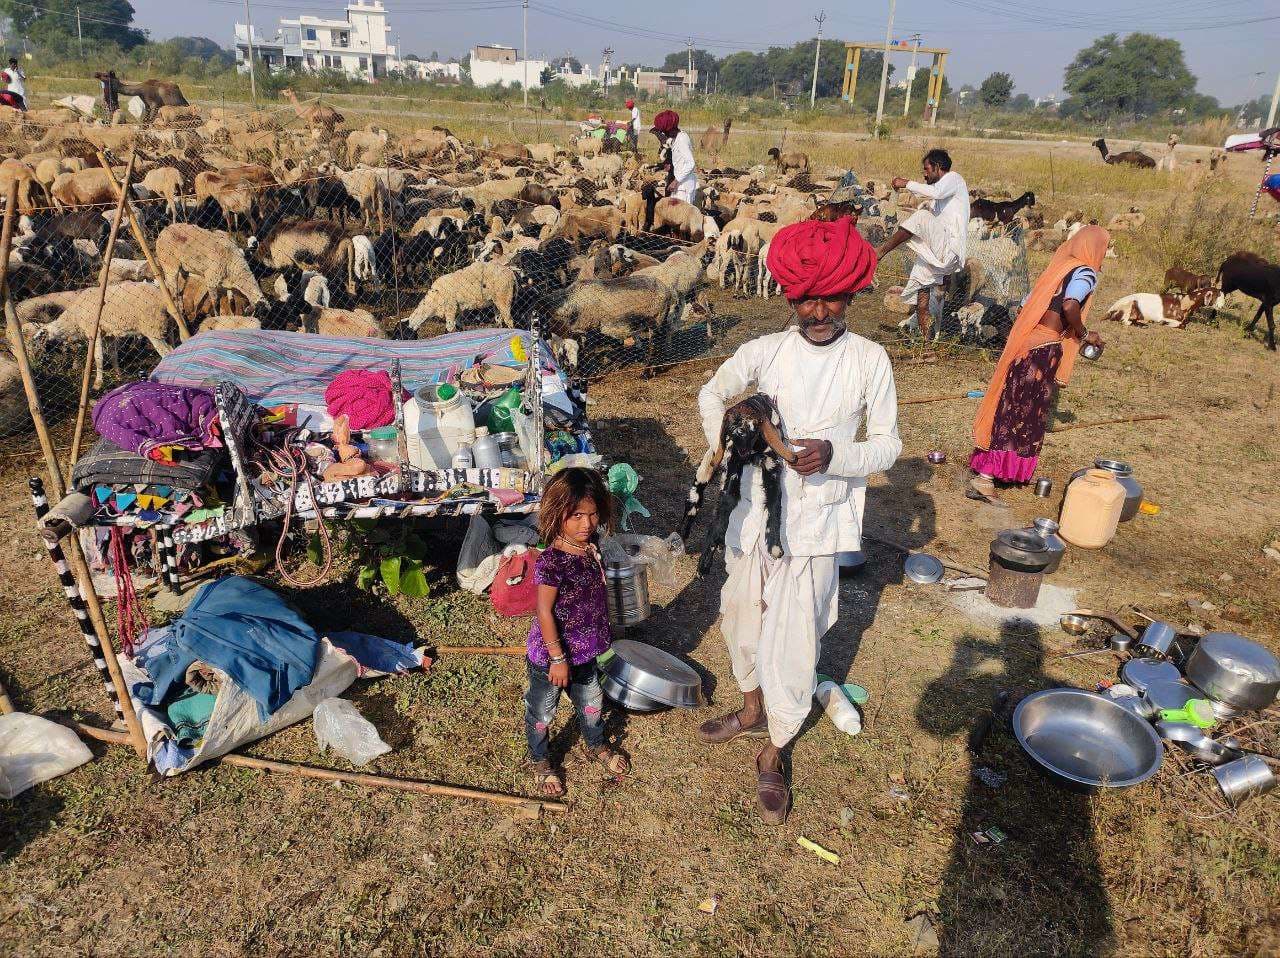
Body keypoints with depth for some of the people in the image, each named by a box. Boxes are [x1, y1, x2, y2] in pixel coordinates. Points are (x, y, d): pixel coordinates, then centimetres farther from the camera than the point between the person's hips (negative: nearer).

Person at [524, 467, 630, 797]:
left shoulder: (590, 547, -6)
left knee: (591, 701, 28)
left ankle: (596, 745, 54)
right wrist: (557, 658, -19)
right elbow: (545, 613, -25)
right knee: (541, 711, 18)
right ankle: (539, 761, 43)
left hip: (585, 649, 7)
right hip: (550, 654, -7)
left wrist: (599, 633, 18)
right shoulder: (551, 562, -31)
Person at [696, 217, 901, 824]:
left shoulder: (869, 360, -8)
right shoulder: (765, 352, -4)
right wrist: (723, 444, -13)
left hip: (816, 525, -3)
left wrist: (834, 455, -22)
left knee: (791, 646, 1)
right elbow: (712, 394, 7)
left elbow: (887, 444, -3)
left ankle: (772, 757, 26)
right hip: (755, 513, 4)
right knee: (742, 620, 21)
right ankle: (752, 711, 49)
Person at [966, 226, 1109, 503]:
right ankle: (984, 479, -6)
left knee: (1011, 408, 17)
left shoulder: (1058, 267, 19)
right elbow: (1069, 306, -23)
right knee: (1026, 416, -4)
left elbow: (1027, 305, 19)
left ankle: (986, 470, 25)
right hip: (1043, 350, -8)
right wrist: (1084, 335, -7)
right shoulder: (1085, 273, -5)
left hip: (1025, 343, 8)